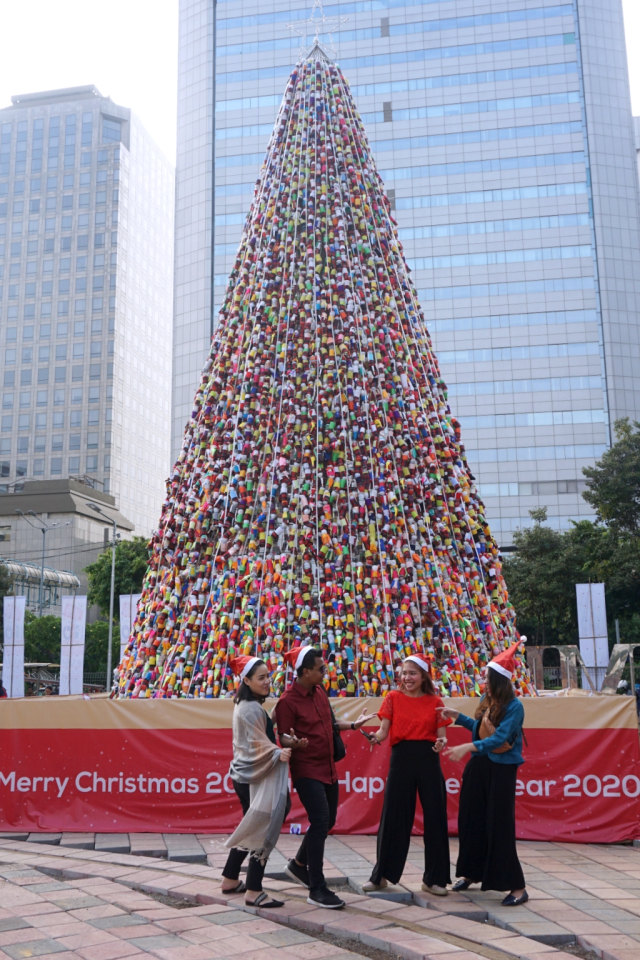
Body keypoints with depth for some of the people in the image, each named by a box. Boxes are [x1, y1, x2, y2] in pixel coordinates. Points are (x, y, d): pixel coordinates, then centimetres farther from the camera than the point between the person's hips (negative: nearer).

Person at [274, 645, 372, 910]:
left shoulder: (319, 692, 7)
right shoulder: (288, 702, -18)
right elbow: (284, 740, -15)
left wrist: (353, 725, 20)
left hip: (328, 768, 9)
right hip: (307, 771, -9)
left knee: (327, 820, 17)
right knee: (320, 823, -11)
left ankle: (298, 865, 37)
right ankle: (317, 889, -1)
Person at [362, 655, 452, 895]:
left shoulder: (435, 702, 5)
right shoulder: (393, 698, 3)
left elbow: (441, 736, 5)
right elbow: (384, 730, -4)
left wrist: (441, 743, -18)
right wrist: (375, 736, -26)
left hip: (428, 760, 1)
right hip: (401, 758, -1)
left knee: (435, 818, 3)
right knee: (393, 817, 5)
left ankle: (433, 878, 18)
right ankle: (381, 875, 20)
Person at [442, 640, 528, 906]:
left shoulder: (514, 707, -17)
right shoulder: (487, 700, 5)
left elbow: (499, 738, -27)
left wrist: (467, 747, -35)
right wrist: (457, 716, 14)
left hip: (500, 771, -8)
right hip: (478, 767, 8)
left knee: (499, 827, -5)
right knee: (471, 820, 13)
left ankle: (517, 887, 5)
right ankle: (471, 873, 30)